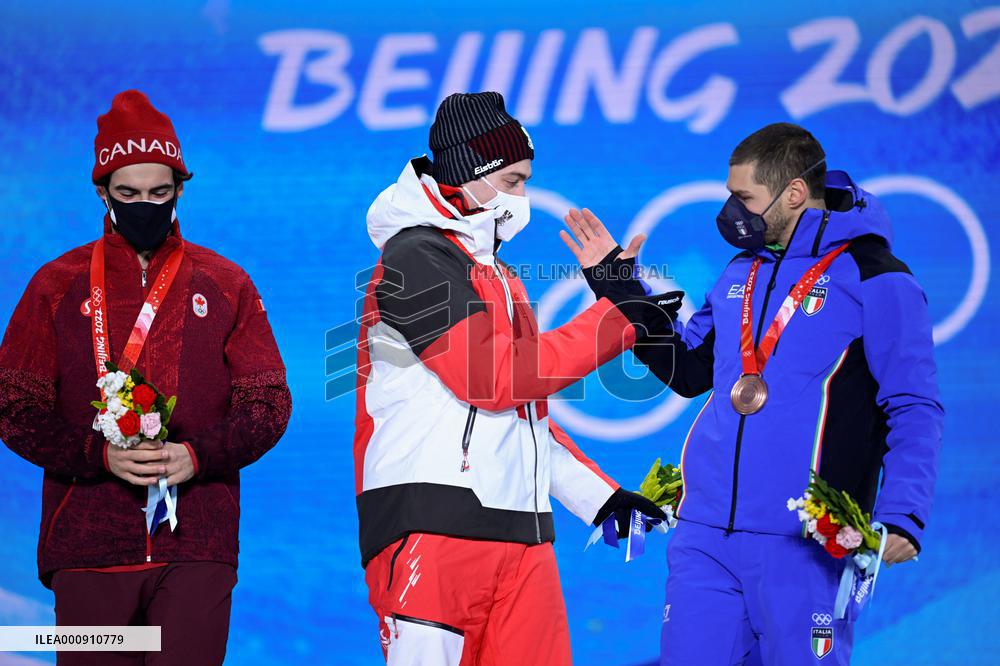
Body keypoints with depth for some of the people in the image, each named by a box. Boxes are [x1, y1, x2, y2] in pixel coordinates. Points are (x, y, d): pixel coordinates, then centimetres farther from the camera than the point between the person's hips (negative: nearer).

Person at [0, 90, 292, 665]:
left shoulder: (226, 286, 11)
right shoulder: (58, 287, 10)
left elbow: (269, 404, 7)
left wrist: (197, 456, -12)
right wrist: (101, 455, -12)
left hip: (197, 548, 0)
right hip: (88, 545, 0)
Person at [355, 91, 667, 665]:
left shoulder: (500, 276, 25)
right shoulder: (417, 258, -5)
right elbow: (493, 377, -14)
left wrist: (599, 495, 21)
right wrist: (616, 319, -9)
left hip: (519, 530, 9)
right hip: (432, 526, -9)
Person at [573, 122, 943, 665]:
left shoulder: (873, 279, -5)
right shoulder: (741, 273, 16)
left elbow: (913, 411, -7)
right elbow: (688, 370, 27)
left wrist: (901, 516, -19)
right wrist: (619, 283, 21)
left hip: (806, 540, -6)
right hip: (704, 534, 6)